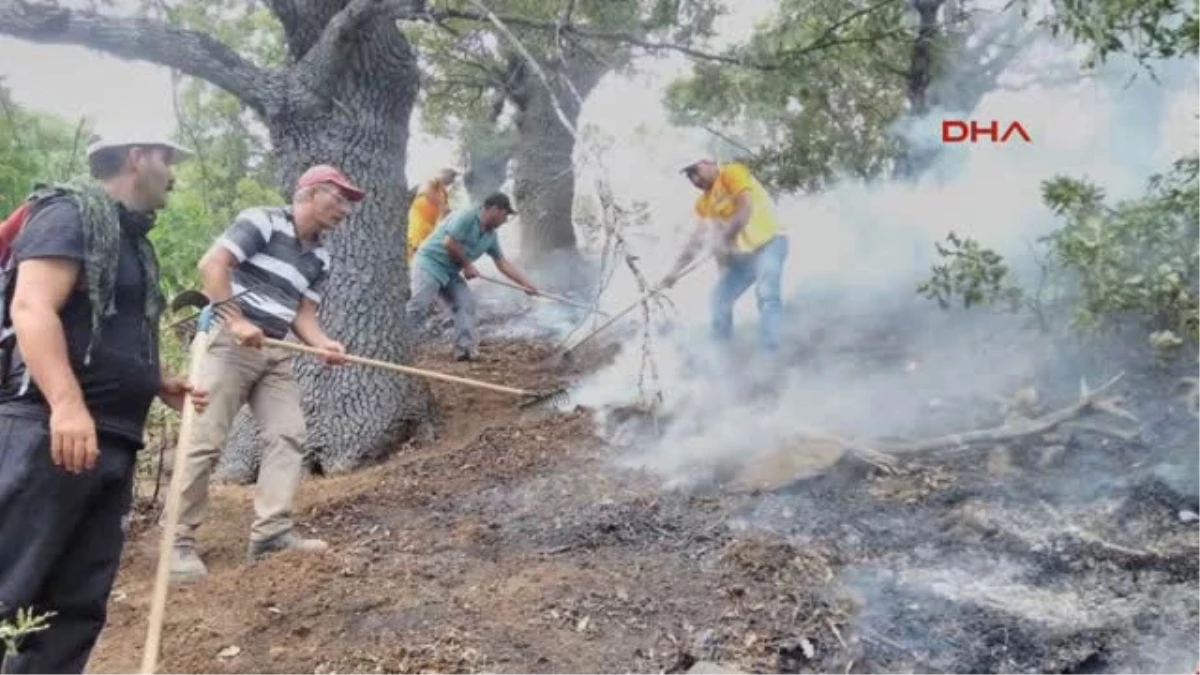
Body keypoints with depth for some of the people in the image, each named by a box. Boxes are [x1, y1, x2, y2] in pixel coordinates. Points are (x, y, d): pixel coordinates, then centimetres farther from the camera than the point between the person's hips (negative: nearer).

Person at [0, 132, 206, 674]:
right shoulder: (72, 211, -3)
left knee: (78, 604, 8)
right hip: (48, 431, -9)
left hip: (112, 443, 9)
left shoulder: (132, 238, 23)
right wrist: (66, 404, -30)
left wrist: (160, 385, 18)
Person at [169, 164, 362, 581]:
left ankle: (272, 530, 1)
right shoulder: (262, 222, -6)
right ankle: (179, 541, -1)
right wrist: (237, 320, -24)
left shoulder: (319, 258, 15)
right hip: (230, 340, -8)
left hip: (276, 352, 8)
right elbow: (211, 264, -15)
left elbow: (303, 314, 12)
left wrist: (323, 343, -9)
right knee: (206, 440, -7)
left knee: (288, 434, -1)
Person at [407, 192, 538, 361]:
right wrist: (467, 265, -13)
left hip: (450, 272, 9)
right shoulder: (466, 217, -18)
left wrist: (526, 284, 11)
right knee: (420, 305, -16)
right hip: (429, 264, -9)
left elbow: (503, 263, 13)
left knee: (466, 302, -3)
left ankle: (464, 348, -5)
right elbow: (449, 243, -26)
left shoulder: (490, 235, 9)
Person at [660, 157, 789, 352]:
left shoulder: (732, 173, -11)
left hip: (768, 242, -8)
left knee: (766, 293, -27)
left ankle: (769, 352, -33)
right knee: (719, 299, 5)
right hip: (742, 254, 9)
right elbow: (696, 241, 10)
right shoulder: (703, 204, 11)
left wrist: (726, 237, -35)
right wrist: (675, 271, 2)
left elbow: (746, 208, -24)